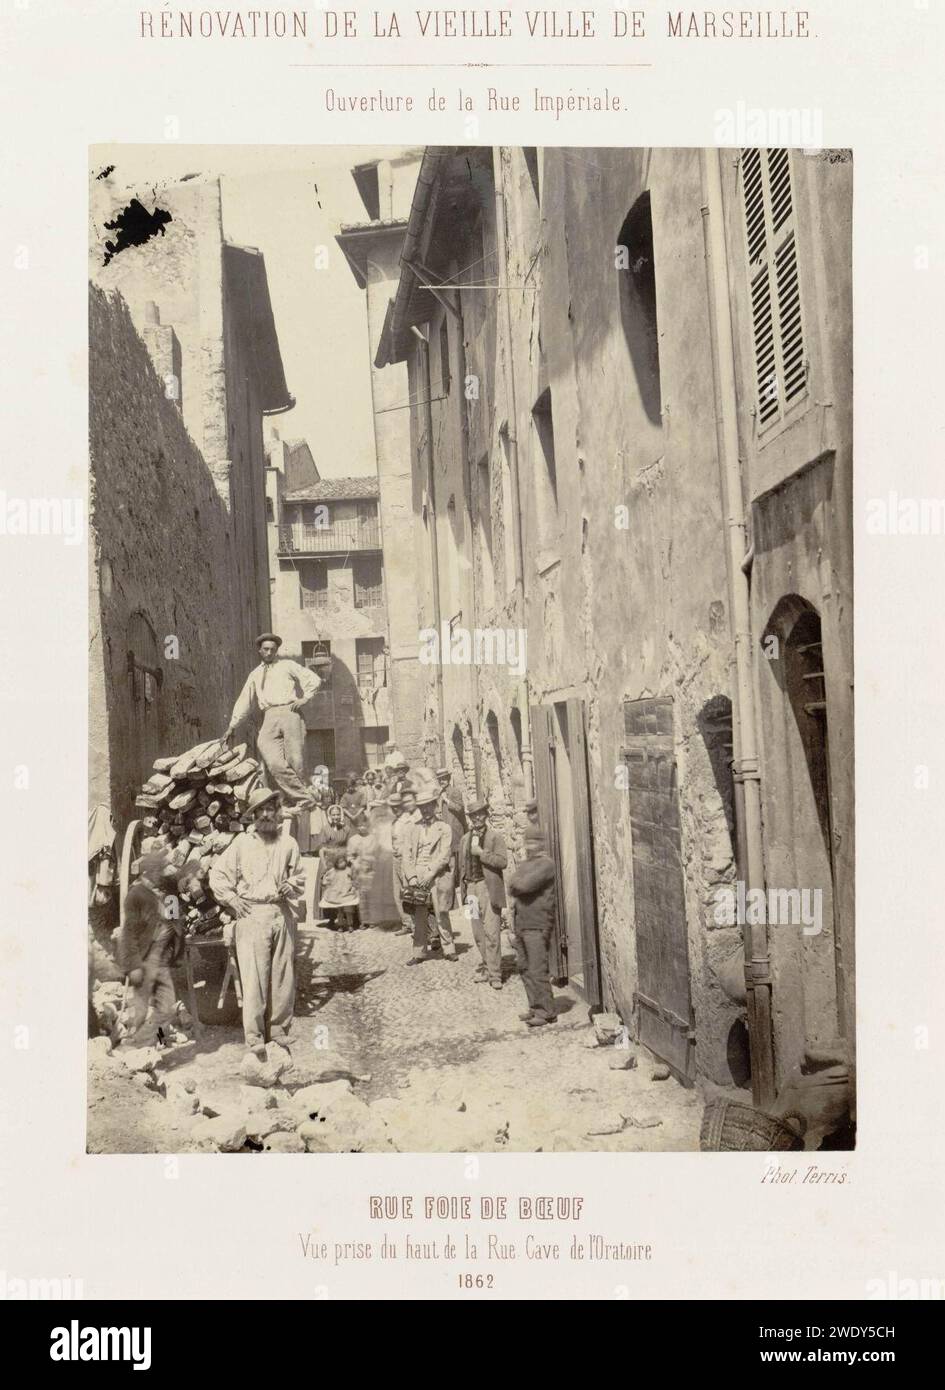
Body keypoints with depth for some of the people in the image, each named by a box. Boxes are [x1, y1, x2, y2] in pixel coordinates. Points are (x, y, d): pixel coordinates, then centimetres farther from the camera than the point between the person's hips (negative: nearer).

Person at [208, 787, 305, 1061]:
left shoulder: (288, 843, 9)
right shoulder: (242, 843, 2)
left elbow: (299, 876, 20)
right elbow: (217, 874, 7)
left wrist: (291, 886, 0)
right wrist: (233, 901, 0)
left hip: (282, 914, 3)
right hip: (252, 915, -3)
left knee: (283, 977, 5)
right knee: (254, 979, -7)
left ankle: (279, 1033, 18)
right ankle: (255, 1040, -2)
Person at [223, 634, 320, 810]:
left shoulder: (287, 665, 15)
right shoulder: (255, 674, 24)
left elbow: (313, 679, 12)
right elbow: (244, 701, 26)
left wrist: (304, 698, 0)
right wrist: (232, 726, 24)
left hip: (289, 712, -2)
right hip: (269, 717, 2)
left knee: (294, 760, -12)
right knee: (274, 763, -18)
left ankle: (292, 801, -6)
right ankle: (302, 798, -18)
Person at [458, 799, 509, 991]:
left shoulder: (494, 836, -1)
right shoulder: (465, 839, 15)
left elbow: (502, 861, -11)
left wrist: (481, 853, -15)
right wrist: (463, 888, 13)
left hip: (489, 888, -5)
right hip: (472, 888, 5)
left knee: (491, 932, -8)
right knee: (478, 933, 8)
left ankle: (494, 974, -5)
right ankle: (486, 966, 20)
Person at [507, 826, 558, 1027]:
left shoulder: (545, 863, -9)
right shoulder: (524, 864, 19)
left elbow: (526, 884, -21)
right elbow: (511, 889, 12)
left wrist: (515, 880, -2)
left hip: (537, 925, -9)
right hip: (521, 923, 9)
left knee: (537, 970, -8)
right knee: (525, 968, 12)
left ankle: (547, 1012, -2)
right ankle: (535, 1008, 21)